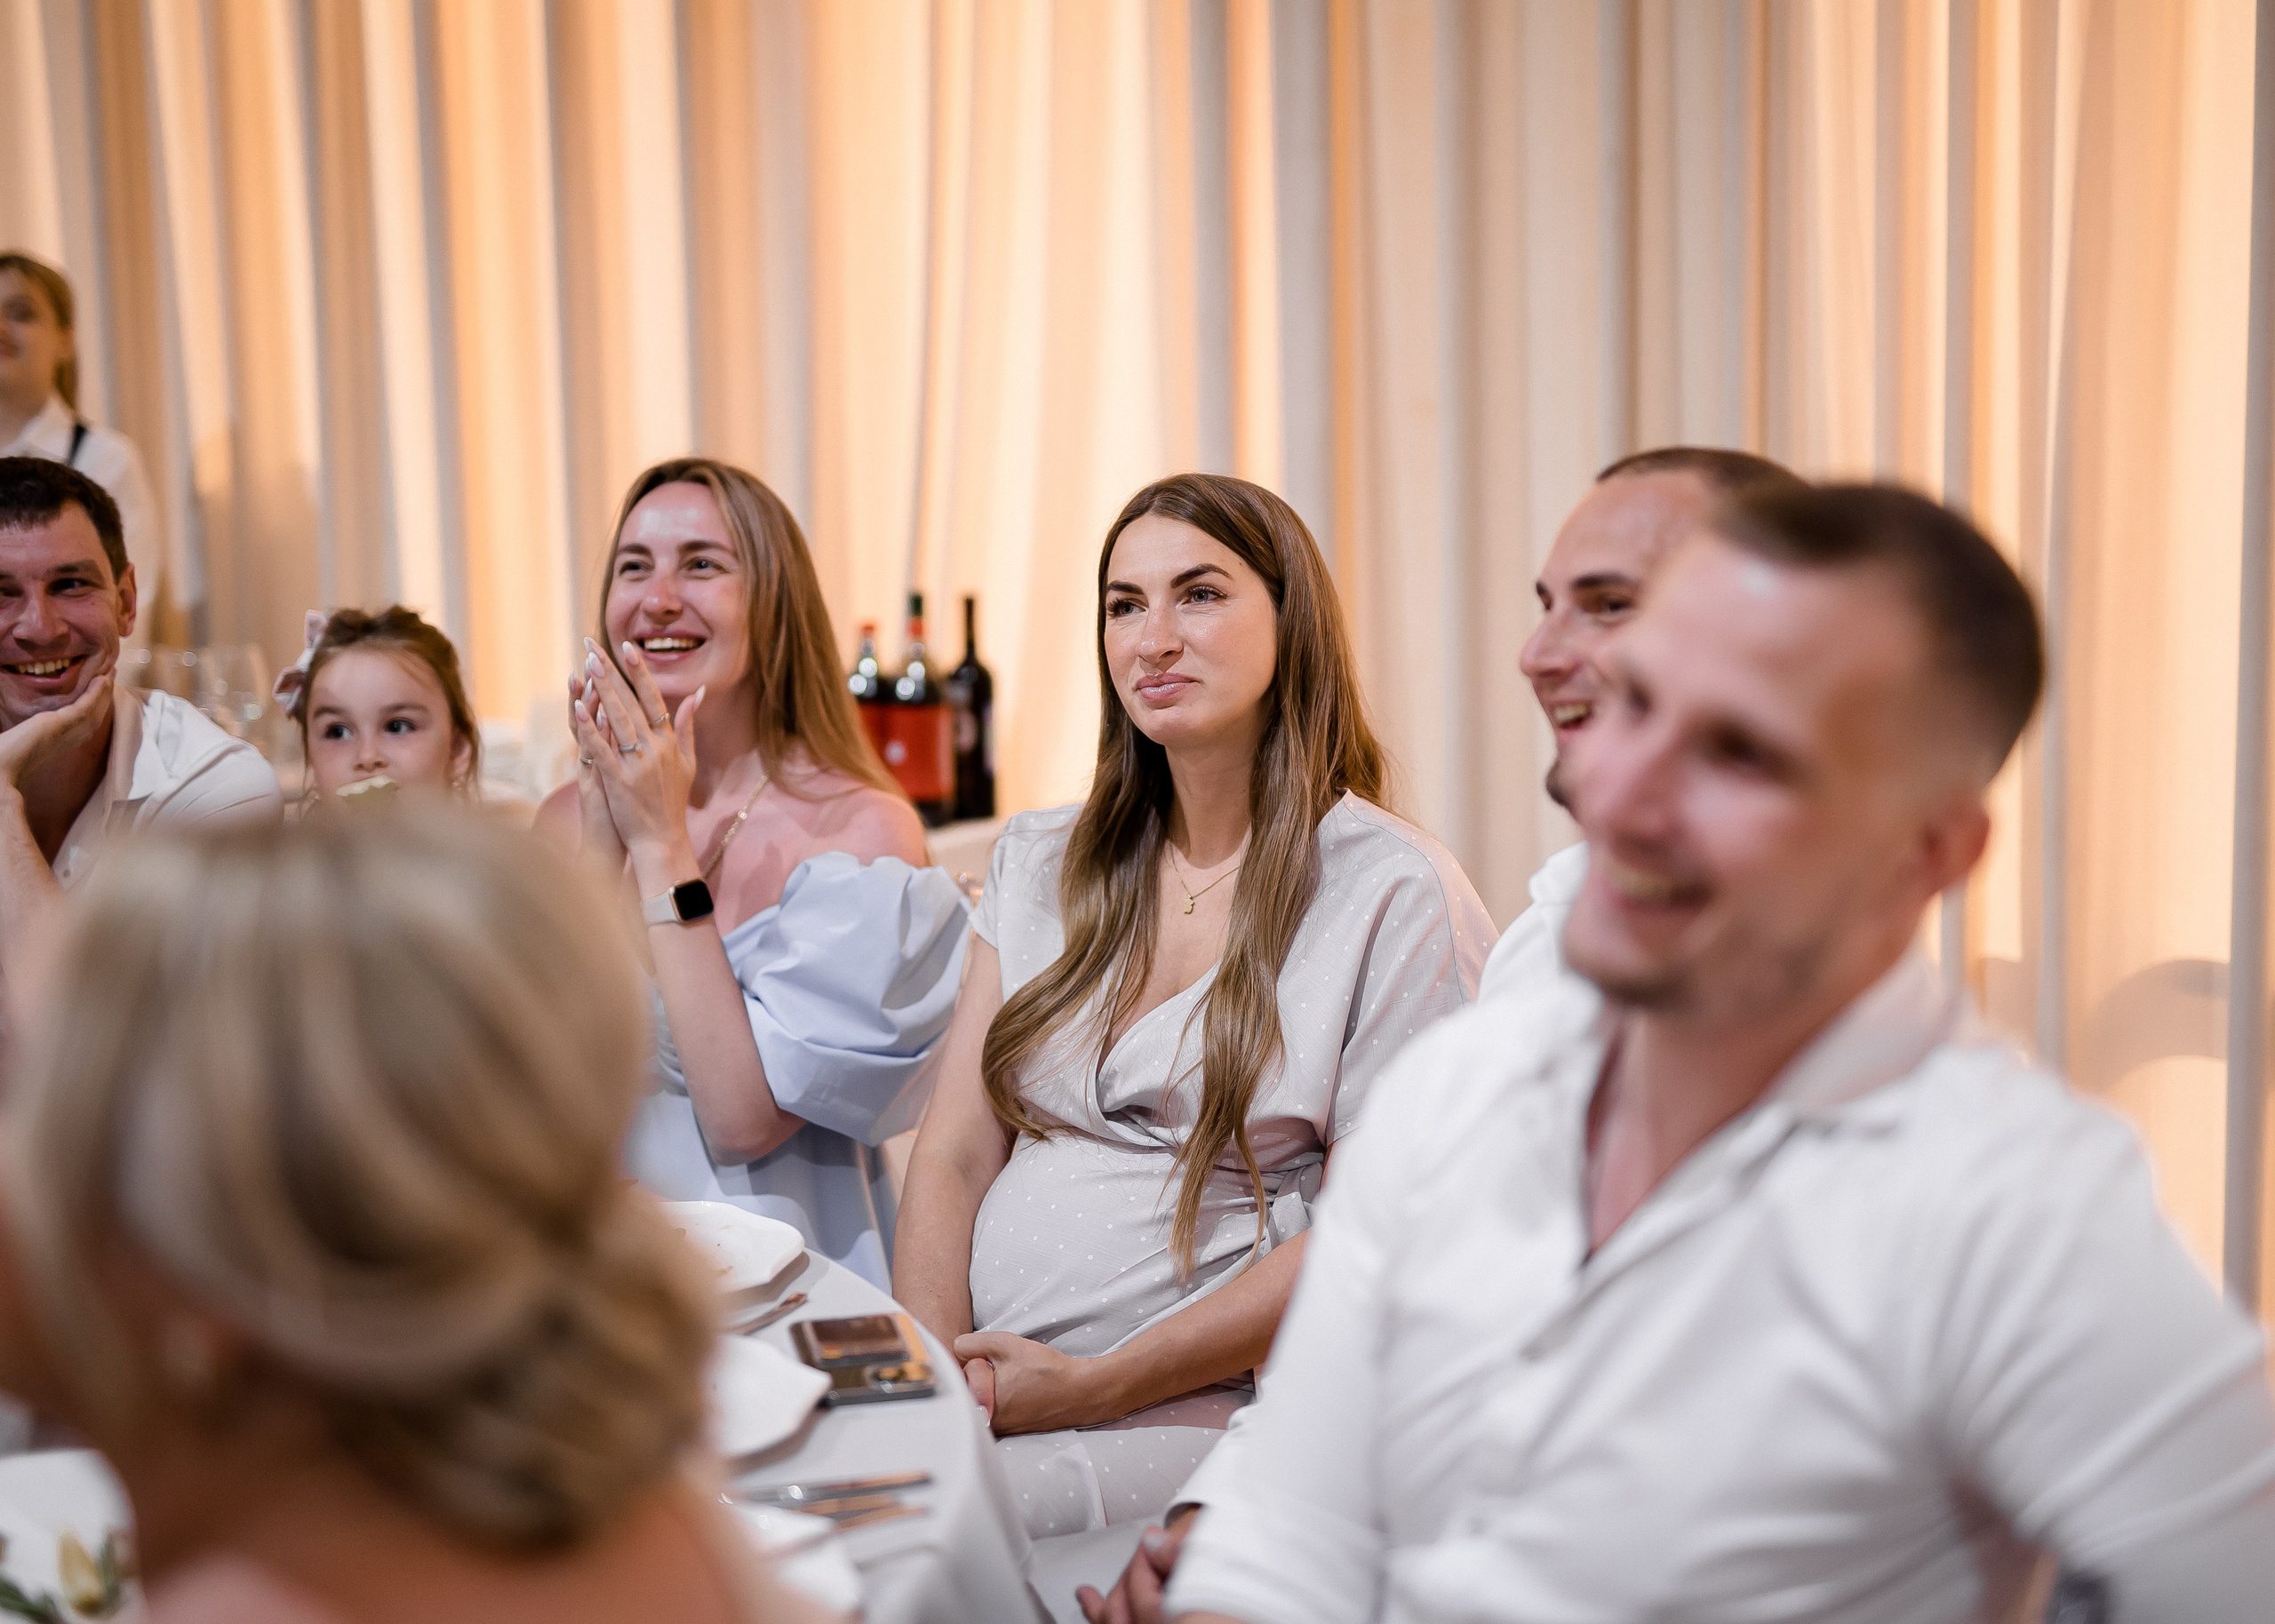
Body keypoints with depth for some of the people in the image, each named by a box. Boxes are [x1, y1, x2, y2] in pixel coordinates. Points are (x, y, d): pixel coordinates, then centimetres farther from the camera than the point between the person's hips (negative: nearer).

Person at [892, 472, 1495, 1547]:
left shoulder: (1389, 890, -3)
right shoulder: (1039, 863, 15)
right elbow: (952, 1158, 11)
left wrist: (1102, 1384, -13)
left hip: (1190, 1419, -5)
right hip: (975, 1393, 5)